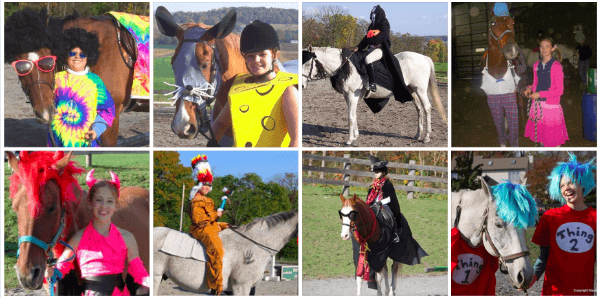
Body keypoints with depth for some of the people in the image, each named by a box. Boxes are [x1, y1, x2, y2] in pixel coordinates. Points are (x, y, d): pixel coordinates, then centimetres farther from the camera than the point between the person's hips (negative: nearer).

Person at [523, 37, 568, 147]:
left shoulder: (556, 66, -10)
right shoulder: (536, 65, 9)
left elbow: (559, 90, -12)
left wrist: (540, 94, -16)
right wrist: (529, 89, 1)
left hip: (551, 104, -6)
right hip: (538, 105, 6)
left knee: (554, 137, -1)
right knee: (541, 134, 12)